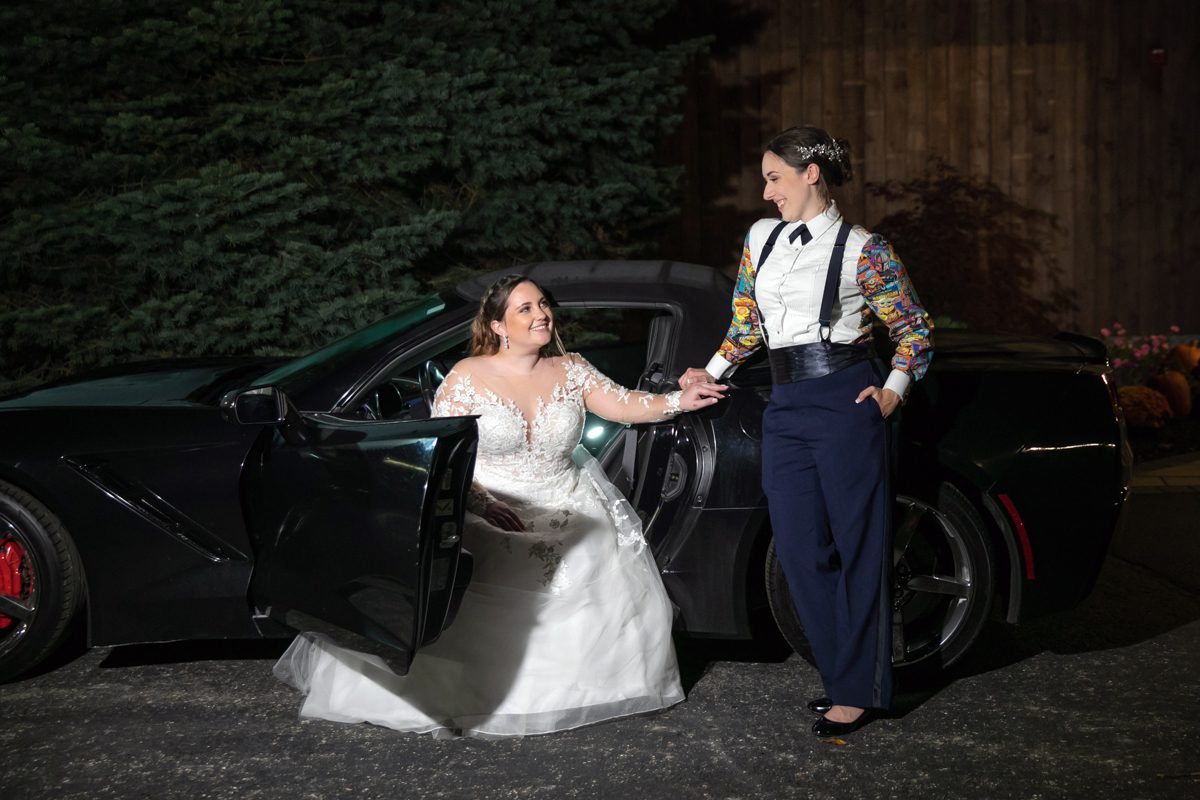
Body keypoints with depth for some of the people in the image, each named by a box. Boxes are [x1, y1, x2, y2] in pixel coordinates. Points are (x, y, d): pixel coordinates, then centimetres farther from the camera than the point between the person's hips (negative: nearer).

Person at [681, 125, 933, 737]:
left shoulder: (861, 249, -3)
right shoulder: (760, 238, 14)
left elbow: (913, 327, 4)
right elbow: (746, 321, 25)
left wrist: (894, 390, -5)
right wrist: (712, 372, 19)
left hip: (845, 403, -6)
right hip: (786, 410, 6)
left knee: (857, 546, 0)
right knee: (800, 550, 5)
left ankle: (859, 691, 8)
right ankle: (841, 677, 18)